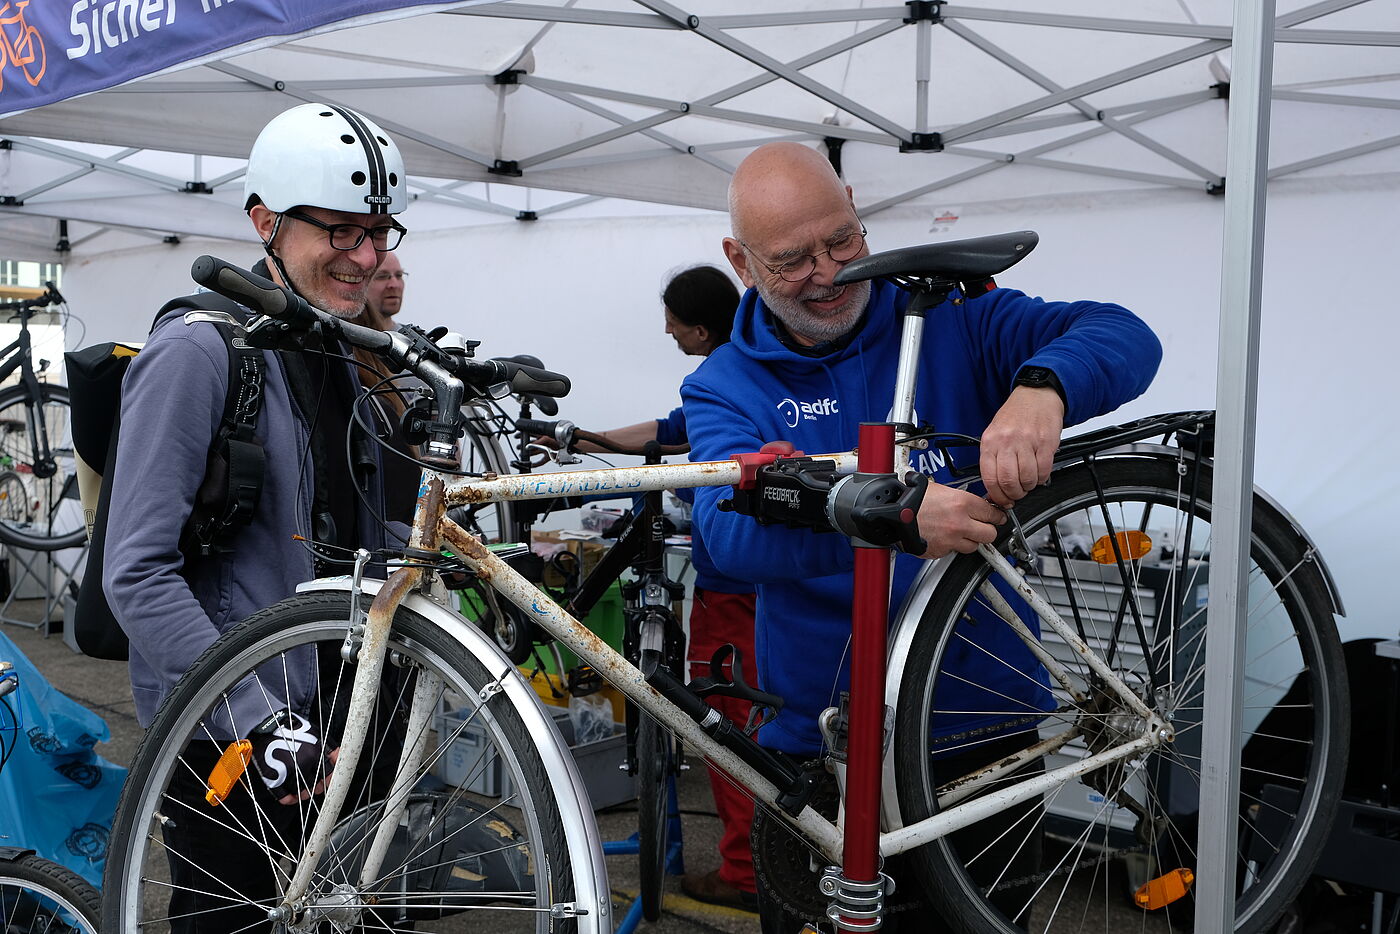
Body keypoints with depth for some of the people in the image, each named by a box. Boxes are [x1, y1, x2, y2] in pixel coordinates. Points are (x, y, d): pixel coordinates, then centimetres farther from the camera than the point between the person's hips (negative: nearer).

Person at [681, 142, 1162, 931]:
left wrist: (1040, 388, -34)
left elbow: (1125, 337, -11)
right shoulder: (725, 388, -3)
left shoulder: (949, 319, -1)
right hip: (817, 743, 0)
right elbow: (732, 527, -21)